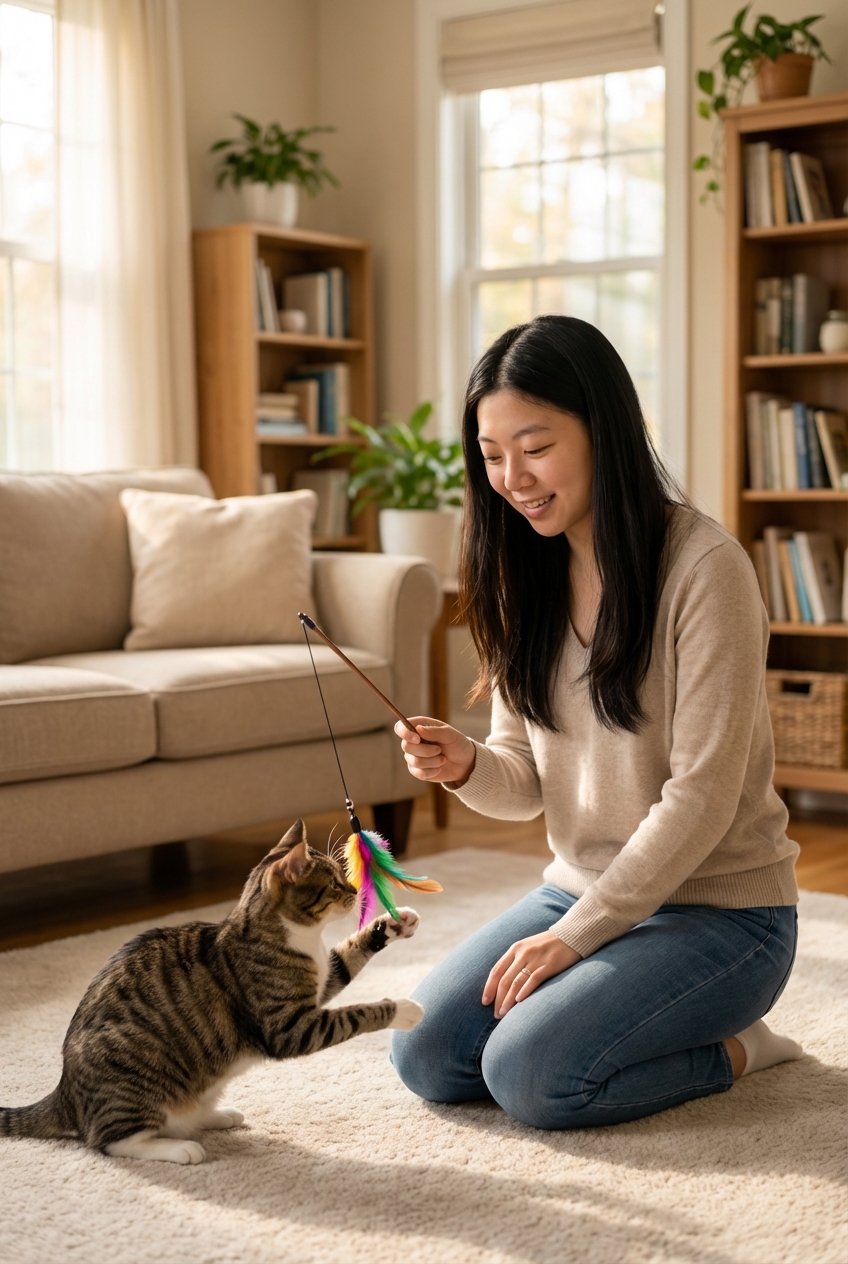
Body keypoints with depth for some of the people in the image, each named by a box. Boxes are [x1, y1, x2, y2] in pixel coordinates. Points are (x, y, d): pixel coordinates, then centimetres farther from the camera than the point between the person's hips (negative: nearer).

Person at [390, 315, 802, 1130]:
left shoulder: (704, 567, -18)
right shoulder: (526, 576, 4)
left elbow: (701, 795, -19)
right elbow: (529, 782, 6)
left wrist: (576, 935, -19)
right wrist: (467, 766, -17)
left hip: (717, 906, -7)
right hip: (580, 888, 7)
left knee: (530, 1074, -23)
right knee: (425, 1055, -7)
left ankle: (729, 1048, 3)